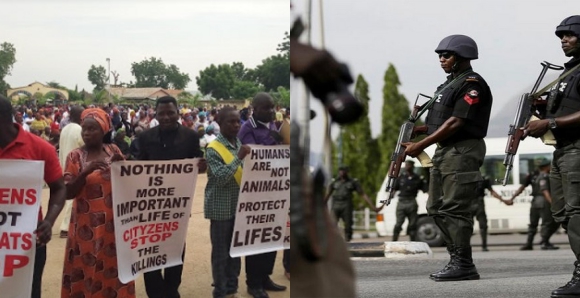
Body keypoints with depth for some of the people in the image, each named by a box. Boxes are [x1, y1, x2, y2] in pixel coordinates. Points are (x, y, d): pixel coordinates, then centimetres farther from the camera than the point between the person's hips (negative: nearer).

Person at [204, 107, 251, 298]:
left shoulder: (241, 145, 8)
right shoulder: (213, 149, -13)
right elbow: (220, 178, -24)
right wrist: (239, 158, -27)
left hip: (239, 205, 7)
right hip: (221, 207, -7)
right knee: (220, 252, 1)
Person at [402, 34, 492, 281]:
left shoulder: (472, 84, -11)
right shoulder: (449, 84, 20)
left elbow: (456, 122, -18)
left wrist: (421, 145, -18)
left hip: (462, 152, -10)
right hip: (443, 151, 10)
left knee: (454, 209, -12)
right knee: (436, 208, 10)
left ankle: (464, 265, -8)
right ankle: (457, 259, 14)